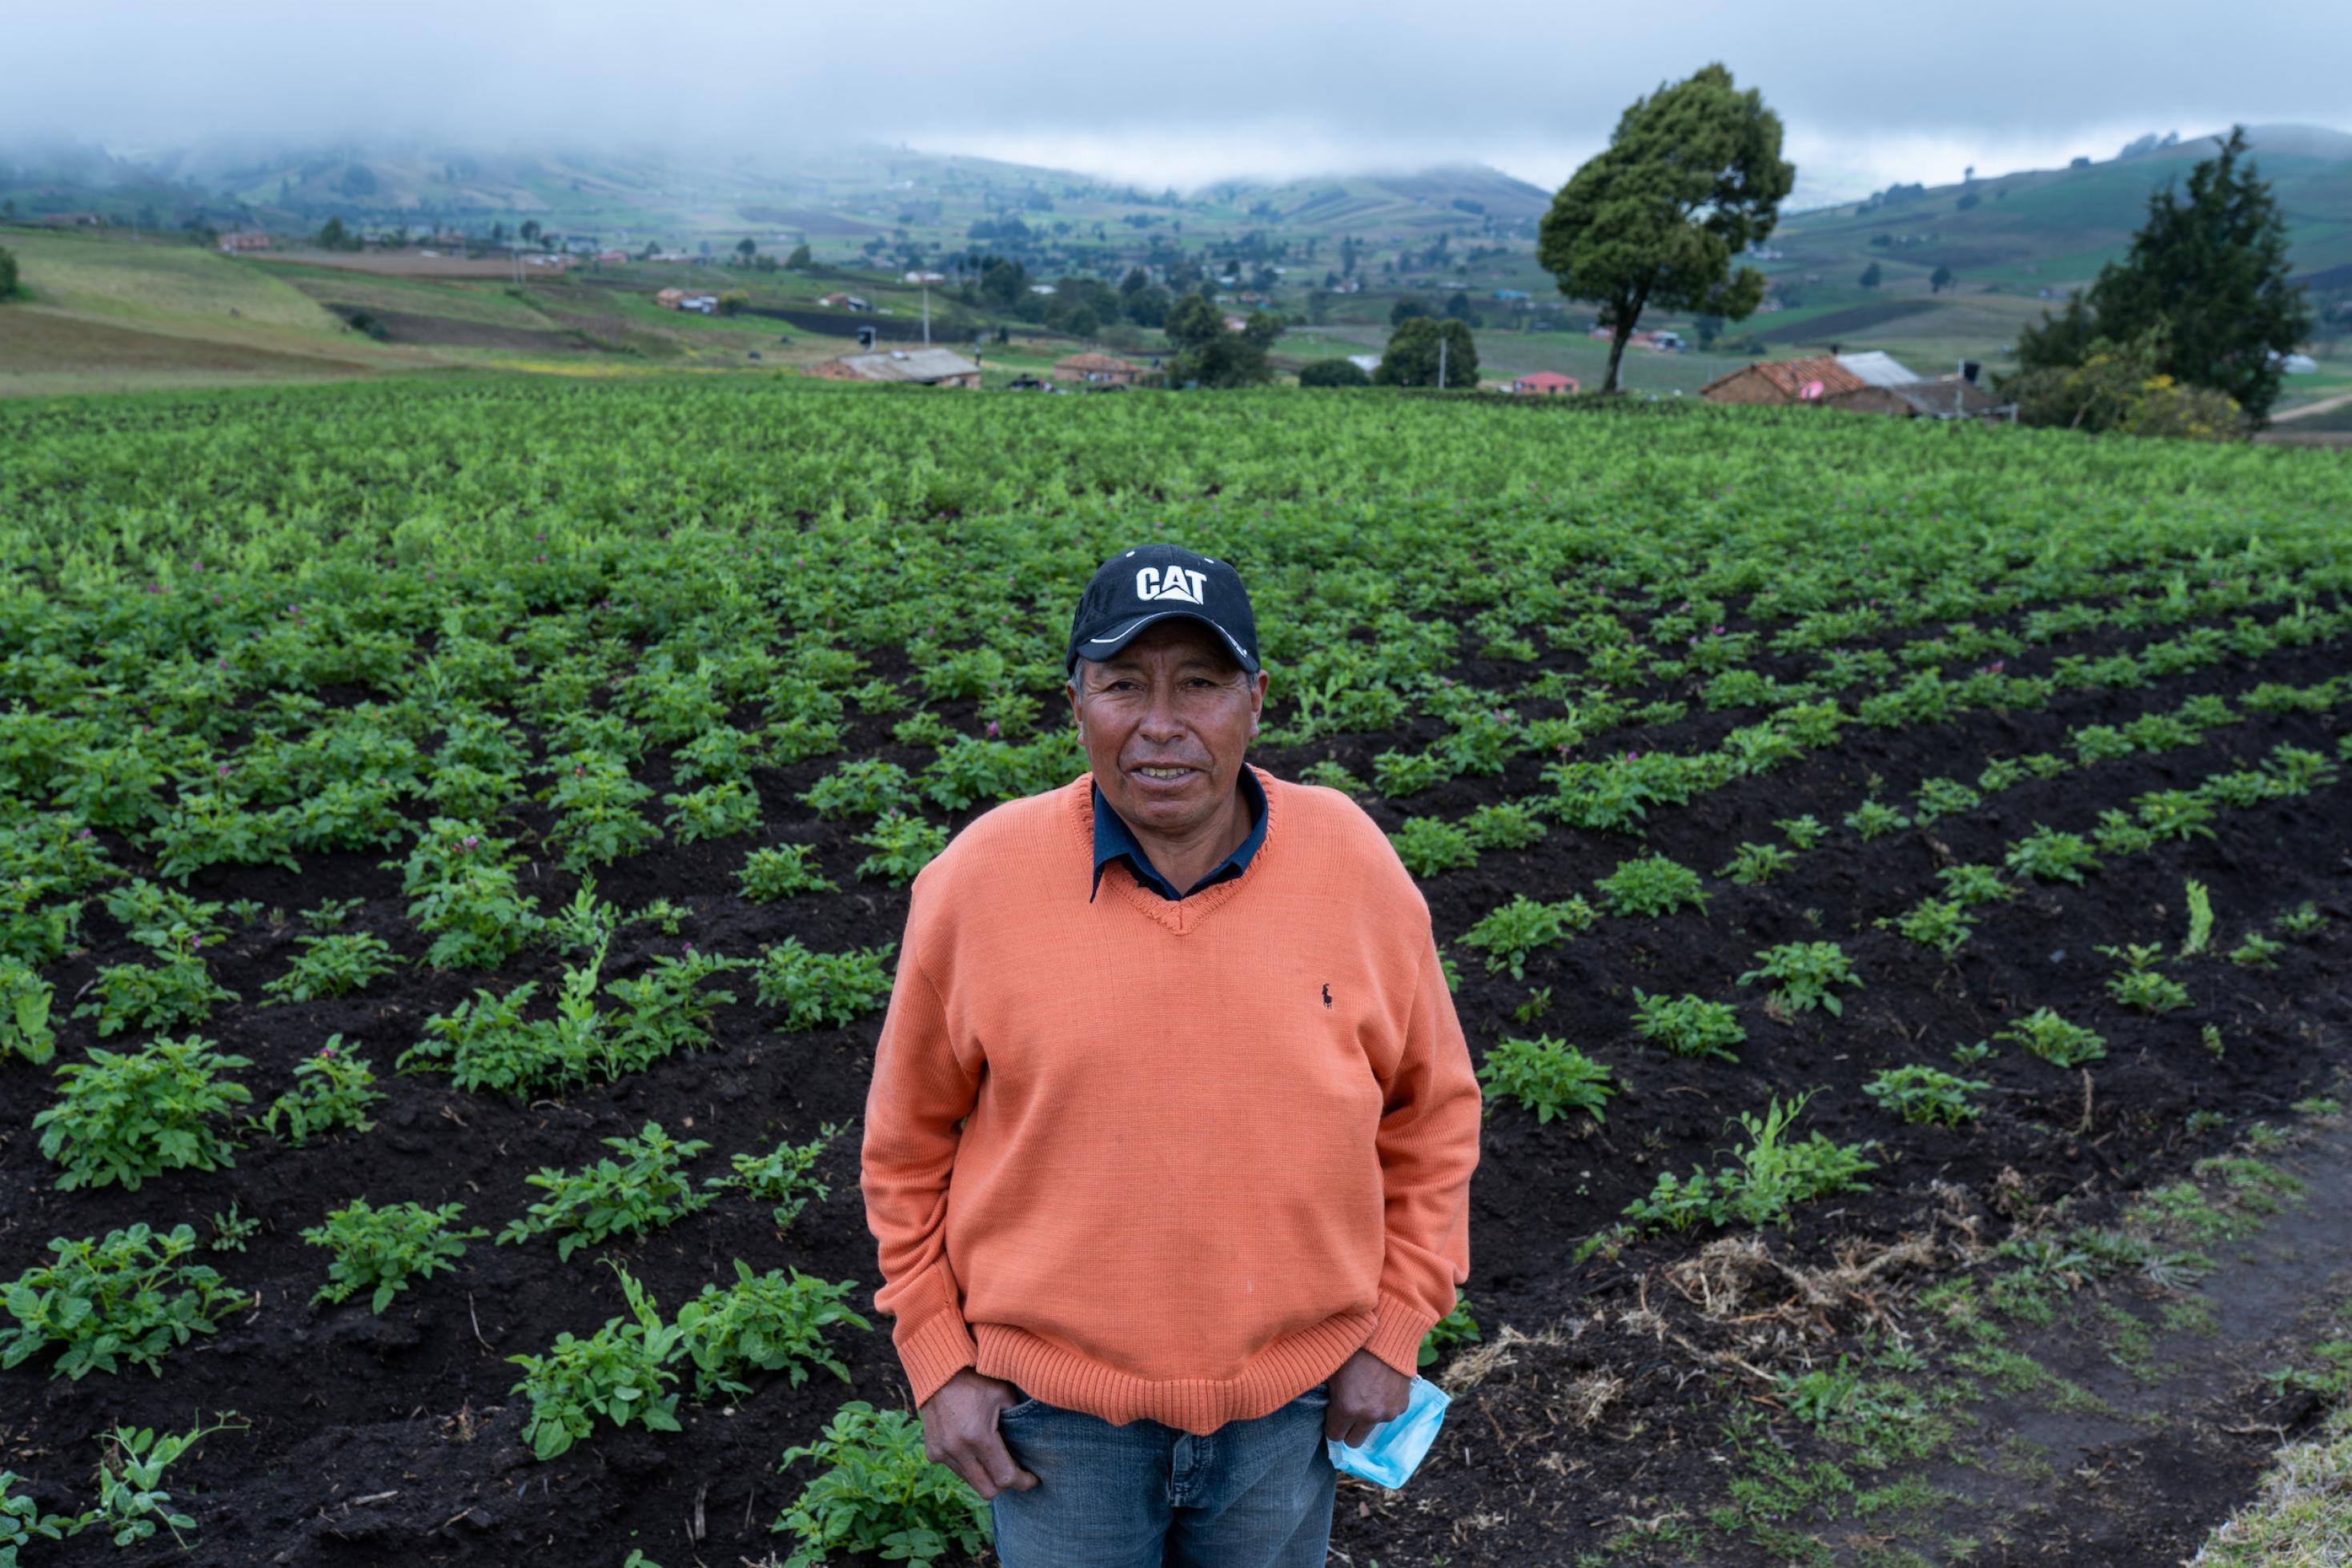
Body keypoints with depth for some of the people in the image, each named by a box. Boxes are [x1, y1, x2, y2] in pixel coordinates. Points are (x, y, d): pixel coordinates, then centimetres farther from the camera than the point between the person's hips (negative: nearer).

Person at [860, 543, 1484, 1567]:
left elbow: (1431, 1111, 1)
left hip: (1294, 1395, 1)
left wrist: (1394, 1331, 1)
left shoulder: (1357, 869, -11)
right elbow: (910, 1139, -1)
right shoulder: (975, 882, -14)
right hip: (1057, 1399, -1)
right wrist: (937, 1360, -1)